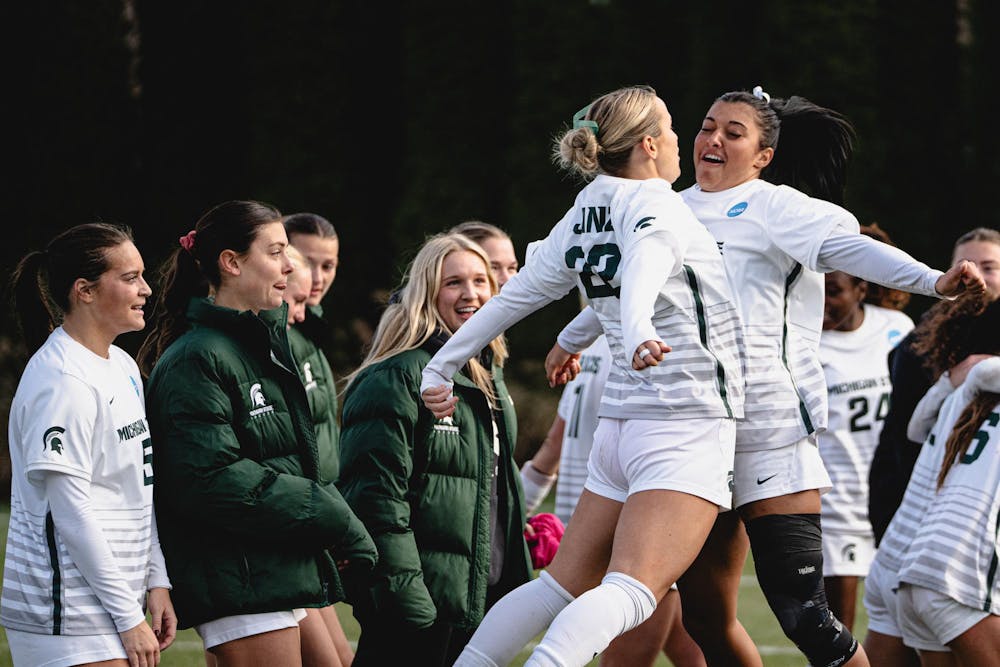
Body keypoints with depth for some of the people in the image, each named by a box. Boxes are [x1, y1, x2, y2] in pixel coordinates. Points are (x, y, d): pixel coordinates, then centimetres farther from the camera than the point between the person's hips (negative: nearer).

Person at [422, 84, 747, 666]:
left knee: (565, 584, 14)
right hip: (688, 425, -8)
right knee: (631, 591, -20)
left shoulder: (582, 219, 12)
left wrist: (443, 367, 28)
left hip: (621, 425, 8)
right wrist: (638, 333, -51)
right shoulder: (655, 205, -9)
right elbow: (644, 271, -31)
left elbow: (513, 296, 18)